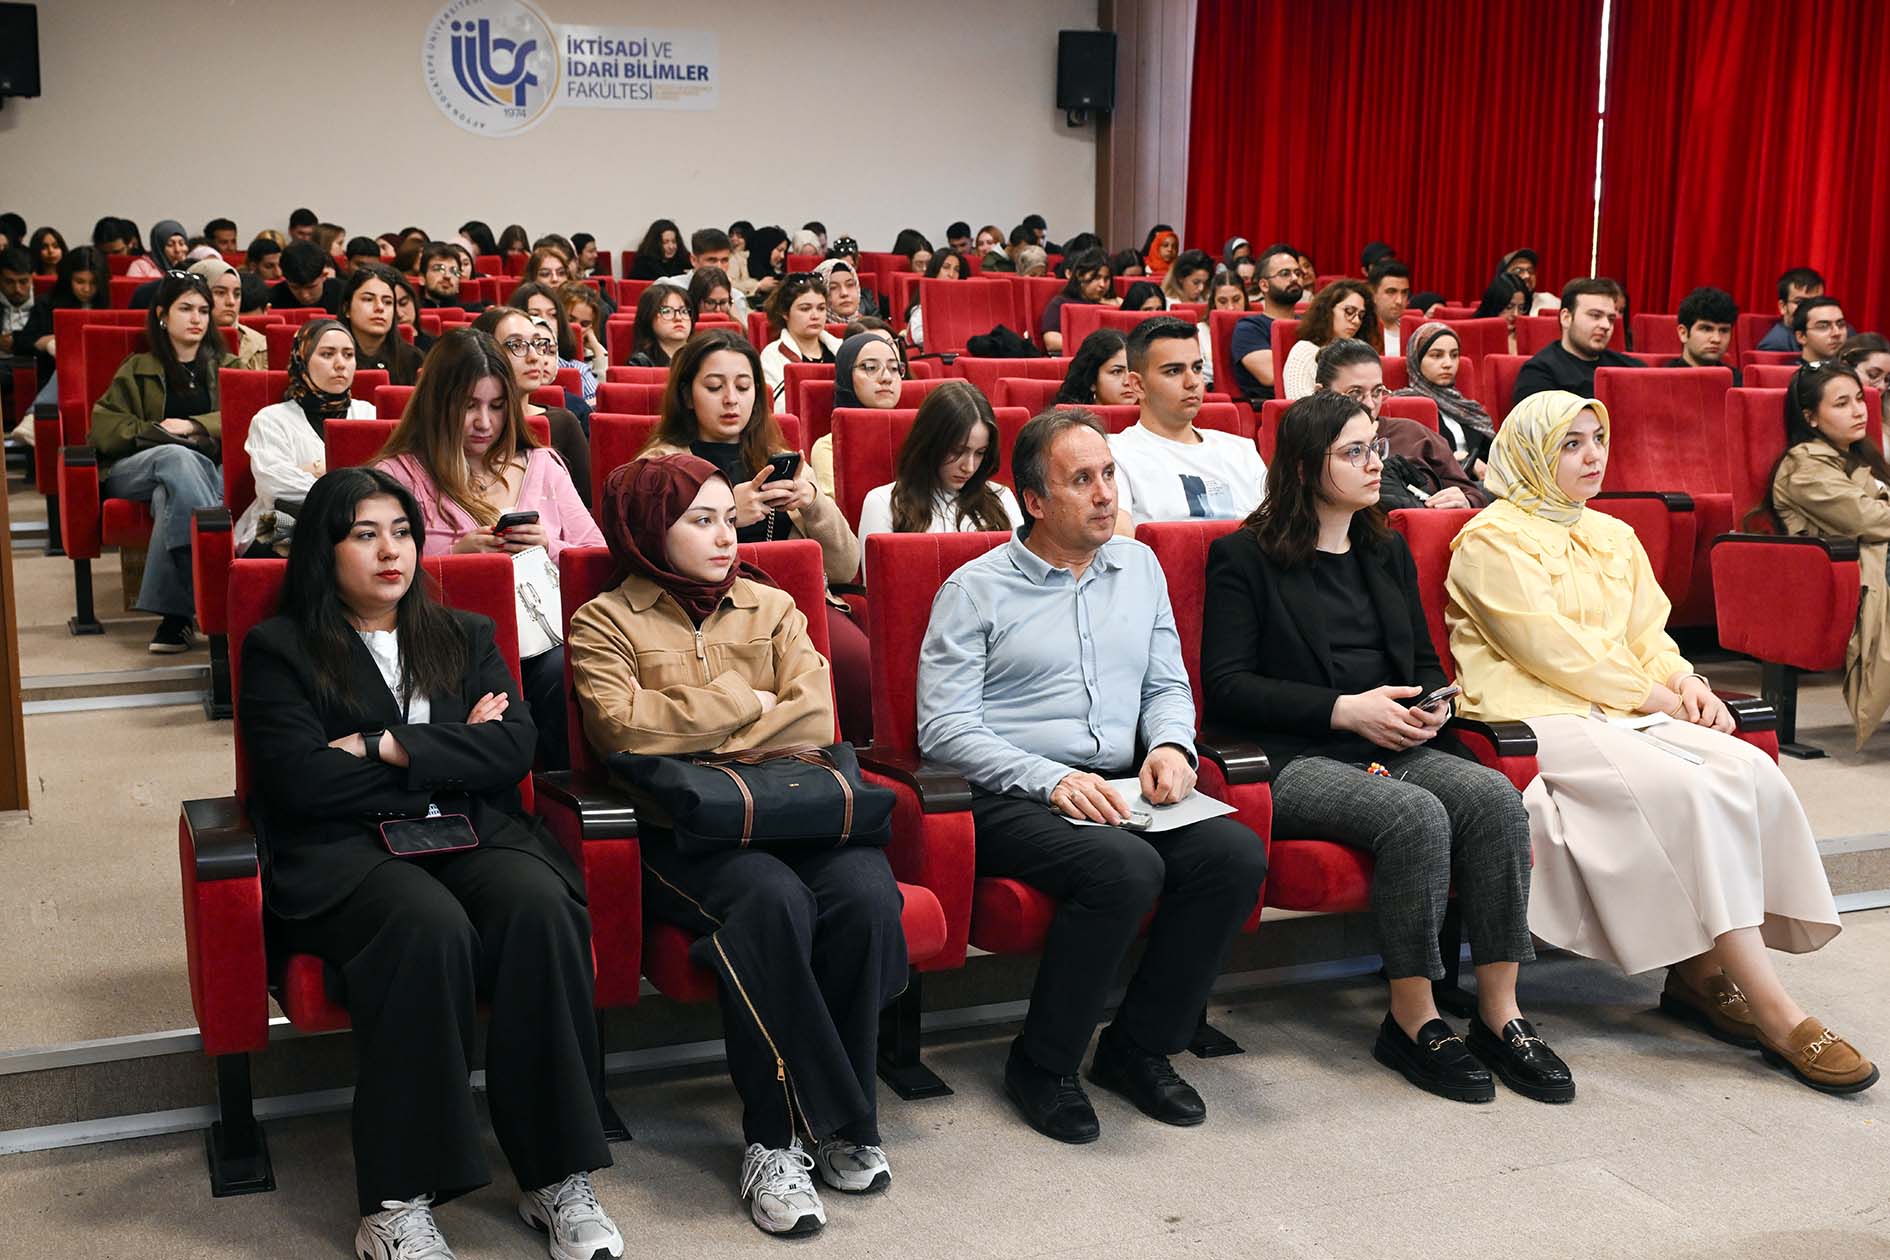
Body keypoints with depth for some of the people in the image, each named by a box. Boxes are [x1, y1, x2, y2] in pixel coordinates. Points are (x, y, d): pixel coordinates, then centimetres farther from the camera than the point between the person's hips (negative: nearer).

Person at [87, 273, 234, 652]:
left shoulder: (226, 366, 25)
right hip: (132, 470, 0)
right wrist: (155, 432, -7)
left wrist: (192, 426, -10)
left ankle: (175, 615, -47)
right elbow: (102, 427, 8)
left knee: (170, 496, -38)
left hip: (208, 470, 0)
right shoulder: (138, 369, 22)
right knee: (177, 456, -38)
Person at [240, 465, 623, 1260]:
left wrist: (388, 746, -6)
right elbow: (302, 782, -5)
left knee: (539, 906, -31)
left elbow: (514, 748, 4)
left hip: (475, 834, 3)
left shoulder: (466, 638, 20)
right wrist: (451, 753, -1)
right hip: (345, 852, -3)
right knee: (431, 926, -36)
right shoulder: (280, 649, 10)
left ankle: (557, 1178, -26)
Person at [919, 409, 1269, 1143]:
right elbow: (944, 729, -8)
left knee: (1237, 854, -21)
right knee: (1127, 869, -33)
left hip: (1118, 789, 6)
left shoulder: (1139, 567, 17)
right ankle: (1041, 1064, -11)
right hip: (1010, 800, -5)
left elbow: (1168, 684, 21)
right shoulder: (976, 590, 0)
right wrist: (1052, 780, -19)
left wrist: (1172, 745, -3)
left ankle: (1138, 1047, -2)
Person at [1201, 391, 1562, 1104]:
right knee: (1417, 815, -33)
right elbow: (1225, 686, -7)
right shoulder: (1244, 557, 2)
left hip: (1395, 749, 6)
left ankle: (1499, 1013, -20)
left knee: (1494, 797, -24)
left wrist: (1433, 705, 3)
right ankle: (1412, 1020, -18)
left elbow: (1426, 662, 28)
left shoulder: (1387, 552, 22)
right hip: (1294, 760, -6)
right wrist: (1345, 710, -14)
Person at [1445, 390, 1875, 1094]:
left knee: (1752, 773, -21)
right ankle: (1771, 1009, -27)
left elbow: (1648, 634, 19)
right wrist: (1650, 697, -11)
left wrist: (1685, 683, -4)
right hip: (1538, 716, -7)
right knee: (1688, 788, -30)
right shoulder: (1492, 541, -2)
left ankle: (1699, 969, -14)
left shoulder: (1615, 538, 23)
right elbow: (1548, 646, -11)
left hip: (1624, 712, 7)